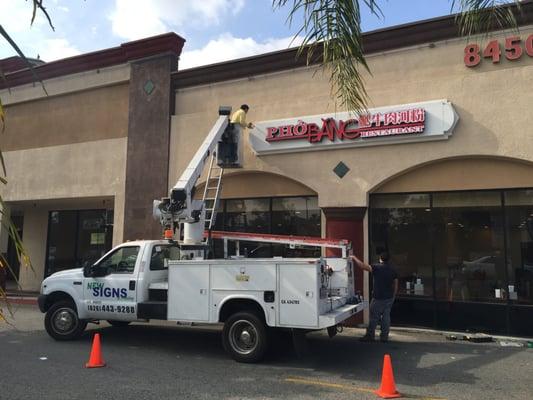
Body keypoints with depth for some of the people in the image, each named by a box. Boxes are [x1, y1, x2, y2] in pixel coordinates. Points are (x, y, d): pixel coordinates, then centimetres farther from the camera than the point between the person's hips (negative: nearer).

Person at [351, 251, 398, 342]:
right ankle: (384, 336, 15)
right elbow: (396, 285, 9)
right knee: (386, 317, 10)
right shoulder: (392, 270, 5)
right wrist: (393, 296, 18)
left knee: (374, 318, 2)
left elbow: (362, 266, -20)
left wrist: (354, 258, -8)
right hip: (389, 298, 6)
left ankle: (370, 336, 9)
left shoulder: (377, 267, -13)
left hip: (378, 298, -5)